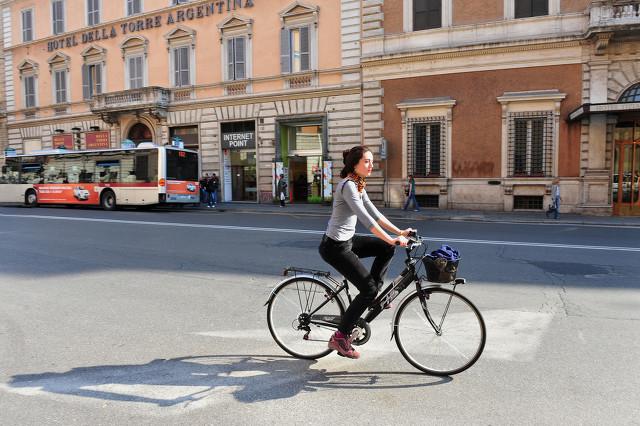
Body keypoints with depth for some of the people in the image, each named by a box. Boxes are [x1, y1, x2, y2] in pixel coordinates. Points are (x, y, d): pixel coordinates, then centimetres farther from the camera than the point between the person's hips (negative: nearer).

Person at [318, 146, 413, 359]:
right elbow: (366, 218, -29)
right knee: (368, 289, -8)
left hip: (347, 241, 9)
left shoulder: (358, 185, 11)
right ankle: (340, 337, 2)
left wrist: (399, 232, 5)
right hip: (335, 247, -9)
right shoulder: (348, 185, -20)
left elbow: (374, 213, 11)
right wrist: (391, 239, -33)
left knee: (386, 248, 6)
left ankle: (373, 295, 14)